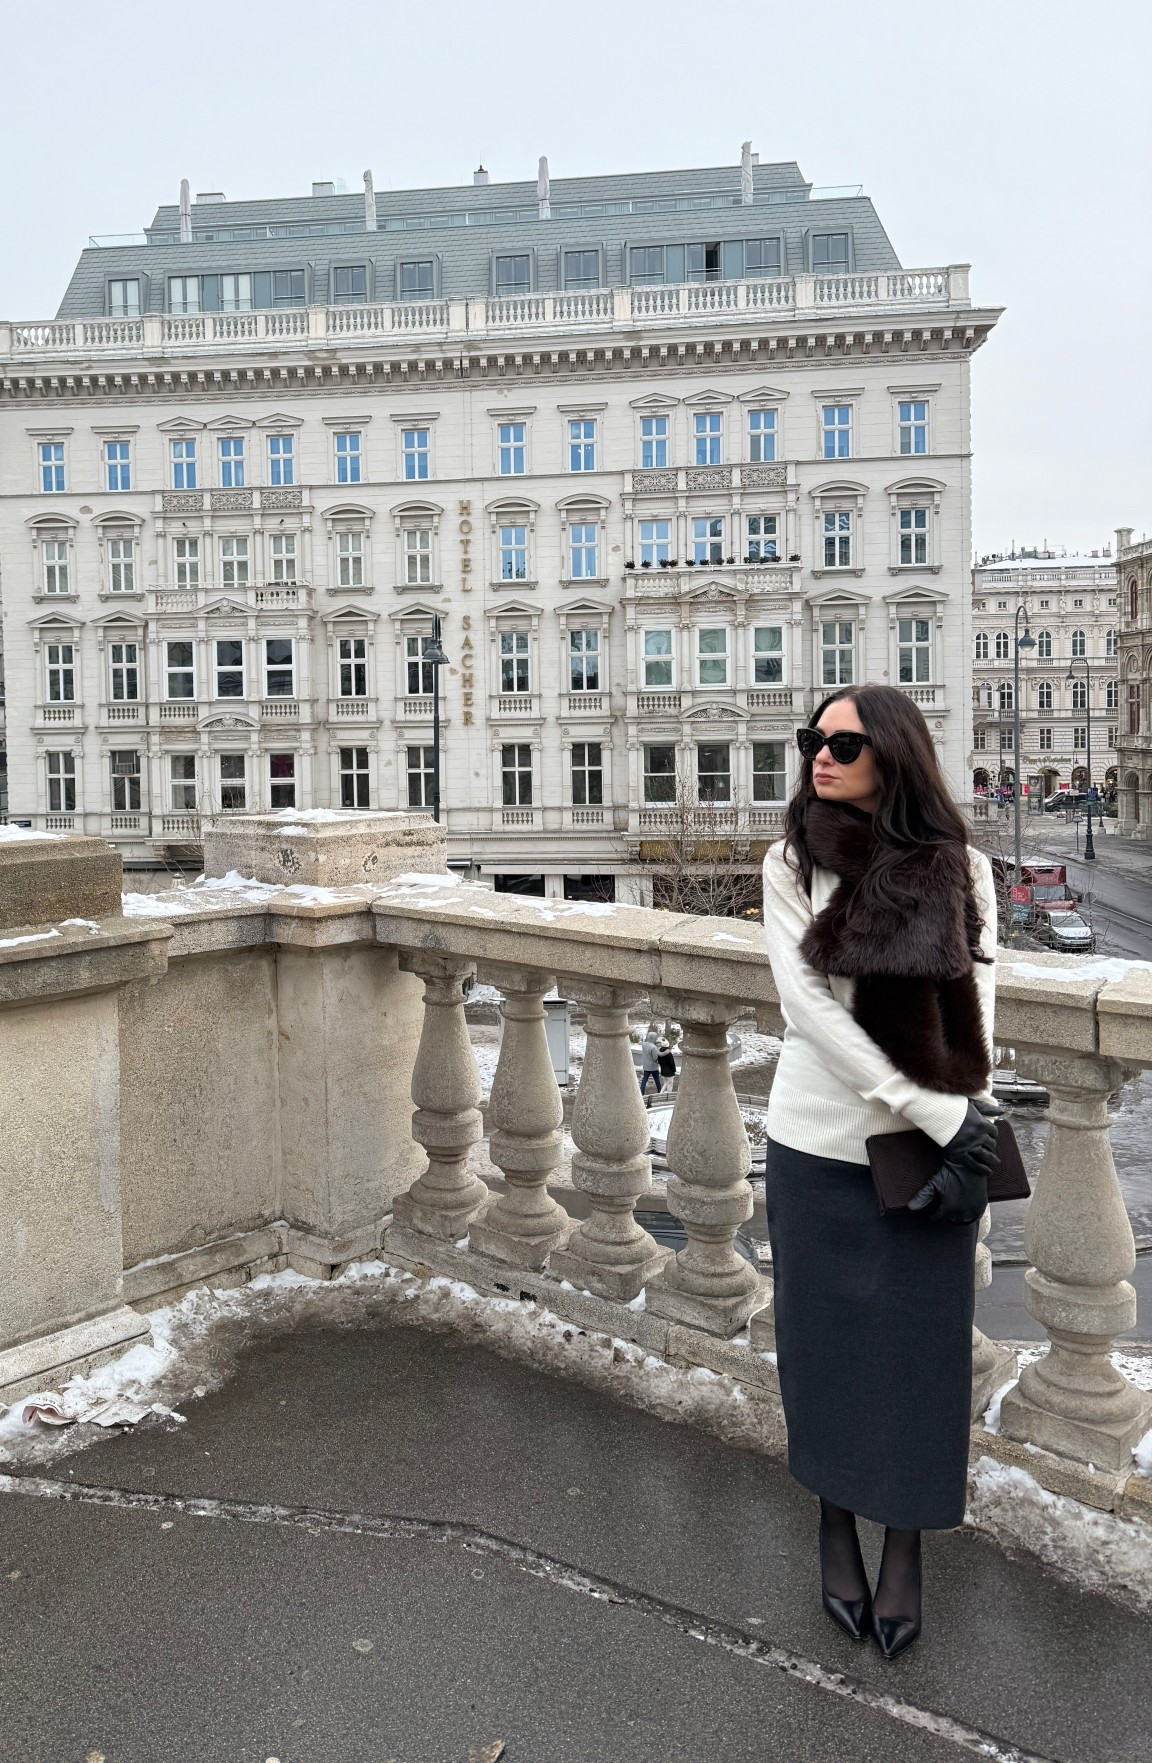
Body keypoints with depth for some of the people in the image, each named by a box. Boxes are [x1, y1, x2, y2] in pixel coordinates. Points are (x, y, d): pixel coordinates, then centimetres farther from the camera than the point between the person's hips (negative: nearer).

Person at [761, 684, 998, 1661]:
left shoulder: (960, 868, 0)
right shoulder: (795, 865, -4)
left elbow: (977, 1003, -2)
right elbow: (811, 1006, -13)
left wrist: (968, 1128, -13)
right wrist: (940, 1115, -16)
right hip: (820, 1143, 0)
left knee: (919, 1352, 10)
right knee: (828, 1347, 13)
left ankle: (905, 1553, 31)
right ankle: (838, 1536, 35)